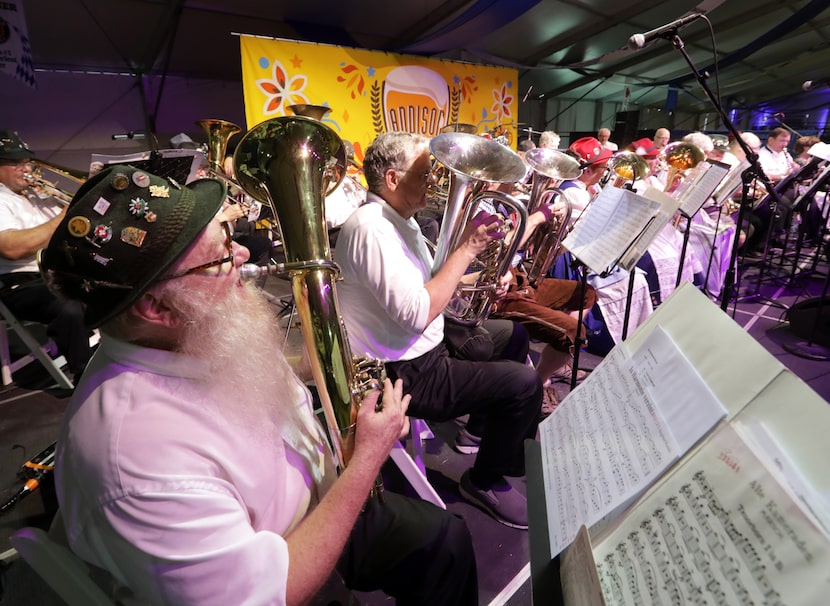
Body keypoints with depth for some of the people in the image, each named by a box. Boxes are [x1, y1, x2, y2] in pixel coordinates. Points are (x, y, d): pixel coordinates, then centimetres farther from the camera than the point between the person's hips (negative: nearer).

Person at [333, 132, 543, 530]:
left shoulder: (398, 219, 8)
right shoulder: (372, 228, -24)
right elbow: (417, 314, -31)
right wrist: (466, 249, -23)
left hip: (421, 348, 10)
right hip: (402, 375, -10)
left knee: (512, 335, 20)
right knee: (524, 383, -15)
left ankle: (478, 431, 33)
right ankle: (485, 482, 9)